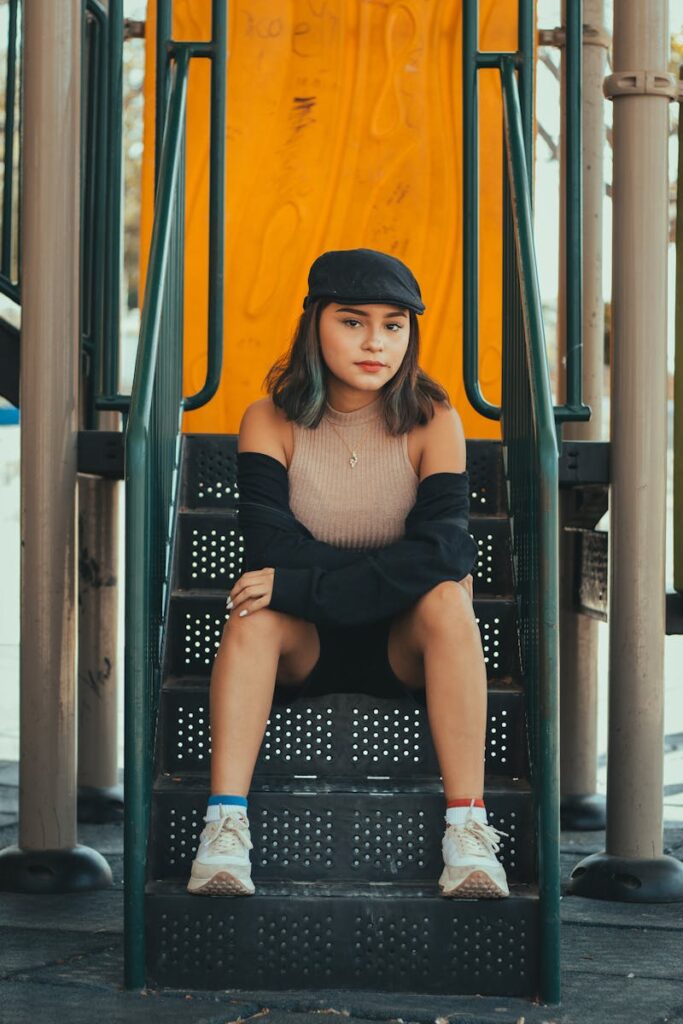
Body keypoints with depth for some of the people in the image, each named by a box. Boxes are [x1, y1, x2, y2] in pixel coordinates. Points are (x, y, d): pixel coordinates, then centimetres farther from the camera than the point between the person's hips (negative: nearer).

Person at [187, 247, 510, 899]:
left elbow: (443, 549, -22)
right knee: (256, 611, -31)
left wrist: (302, 583, -30)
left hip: (401, 647, 0)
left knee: (447, 601, -32)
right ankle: (223, 826, -39)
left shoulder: (432, 420, -8)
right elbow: (270, 546, -19)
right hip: (303, 647, 0)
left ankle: (467, 830, -35)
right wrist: (396, 571, -26)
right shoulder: (271, 419, -6)